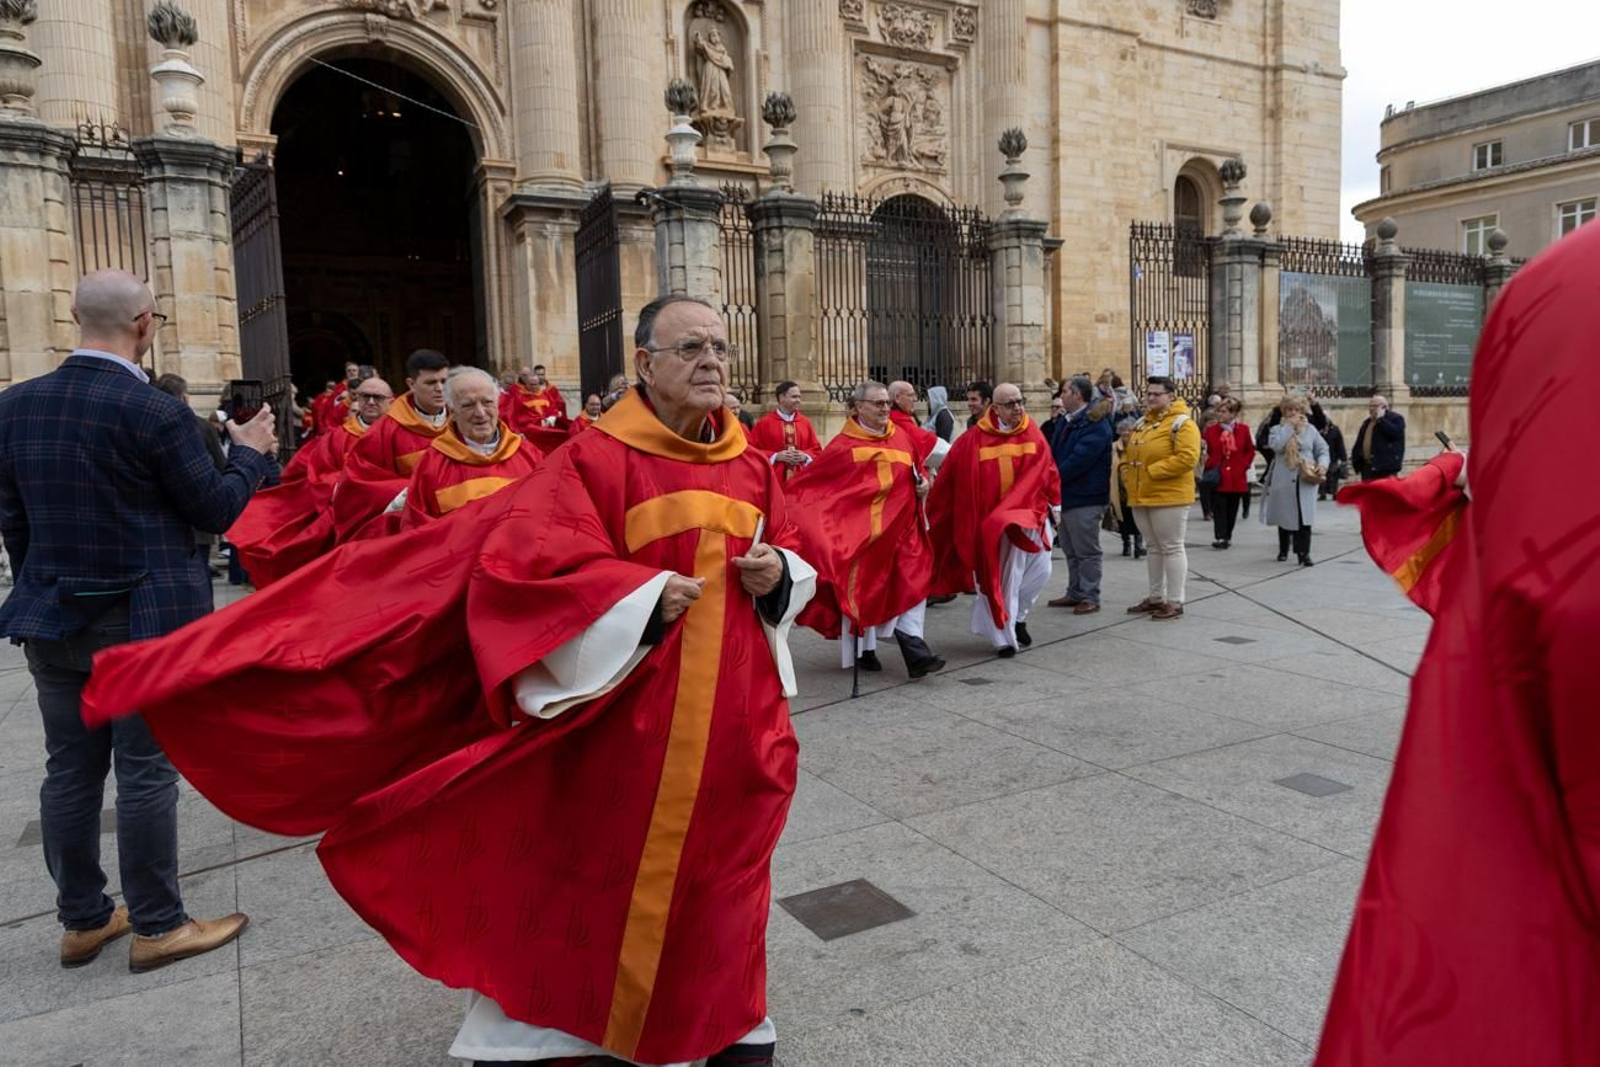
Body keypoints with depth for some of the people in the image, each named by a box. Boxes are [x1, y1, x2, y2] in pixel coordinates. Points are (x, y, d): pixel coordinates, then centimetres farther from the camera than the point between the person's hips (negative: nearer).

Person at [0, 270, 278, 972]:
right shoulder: (156, 413, -17)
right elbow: (216, 509, -8)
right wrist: (250, 454, 9)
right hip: (142, 623, -6)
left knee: (70, 771, 14)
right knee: (146, 773, 3)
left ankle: (82, 920, 28)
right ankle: (157, 927, 15)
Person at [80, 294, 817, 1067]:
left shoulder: (750, 468, 6)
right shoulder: (593, 459, -11)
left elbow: (791, 557, 13)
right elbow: (529, 564, -20)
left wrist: (777, 572, -9)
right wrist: (644, 593, -25)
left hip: (729, 713, 5)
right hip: (624, 713, -4)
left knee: (720, 870, 16)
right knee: (589, 870, 9)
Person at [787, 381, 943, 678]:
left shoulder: (902, 437, 8)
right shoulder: (844, 444, -5)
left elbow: (918, 470, 21)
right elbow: (809, 480, -2)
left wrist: (923, 484, 1)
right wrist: (788, 500, -12)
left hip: (900, 526, 4)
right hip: (858, 528, -3)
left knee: (911, 585, -4)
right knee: (863, 589, 7)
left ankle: (915, 652, -5)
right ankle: (864, 649, 23)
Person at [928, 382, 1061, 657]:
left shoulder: (1032, 434, 0)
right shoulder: (974, 439, -11)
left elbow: (1047, 471, 9)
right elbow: (949, 476, -6)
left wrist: (1054, 505, 11)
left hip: (1029, 513, 3)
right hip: (989, 521, -3)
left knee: (1040, 571, 1)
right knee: (1001, 577, 1)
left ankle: (1016, 617, 26)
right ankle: (1004, 636, 13)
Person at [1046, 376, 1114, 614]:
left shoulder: (1096, 425, -17)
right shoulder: (1067, 421, 14)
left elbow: (1079, 461, -23)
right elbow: (1054, 452, 15)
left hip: (1085, 498, -9)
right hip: (1067, 495, 9)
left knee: (1086, 550, -1)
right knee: (1071, 549, 16)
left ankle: (1090, 597, 7)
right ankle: (1075, 593, 27)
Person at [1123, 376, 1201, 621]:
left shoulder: (1182, 423, -10)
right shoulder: (1142, 423, 16)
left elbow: (1186, 458, -21)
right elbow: (1130, 453, 24)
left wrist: (1151, 471, -20)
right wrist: (1127, 469, 3)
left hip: (1169, 497, -8)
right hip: (1141, 496, 8)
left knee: (1172, 548, -2)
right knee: (1154, 548, 15)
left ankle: (1175, 602, 3)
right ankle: (1156, 597, 24)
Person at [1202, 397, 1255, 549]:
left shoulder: (1243, 430, 2)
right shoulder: (1211, 430, 0)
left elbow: (1250, 451, 10)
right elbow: (1206, 452, 1)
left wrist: (1243, 465, -1)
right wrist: (1210, 468, -11)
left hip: (1236, 478, 2)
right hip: (1218, 478, -2)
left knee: (1232, 509, 10)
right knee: (1219, 509, -6)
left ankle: (1227, 536, 21)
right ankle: (1220, 537, -6)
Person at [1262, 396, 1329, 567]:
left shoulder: (1310, 429, 8)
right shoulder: (1277, 429, 4)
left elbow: (1323, 450, 9)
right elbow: (1277, 445, -18)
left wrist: (1322, 465, -10)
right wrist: (1289, 426, -11)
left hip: (1306, 480, 0)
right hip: (1283, 480, 0)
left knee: (1304, 517, -9)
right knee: (1284, 516, 11)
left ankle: (1304, 553, -7)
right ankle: (1283, 550, 28)